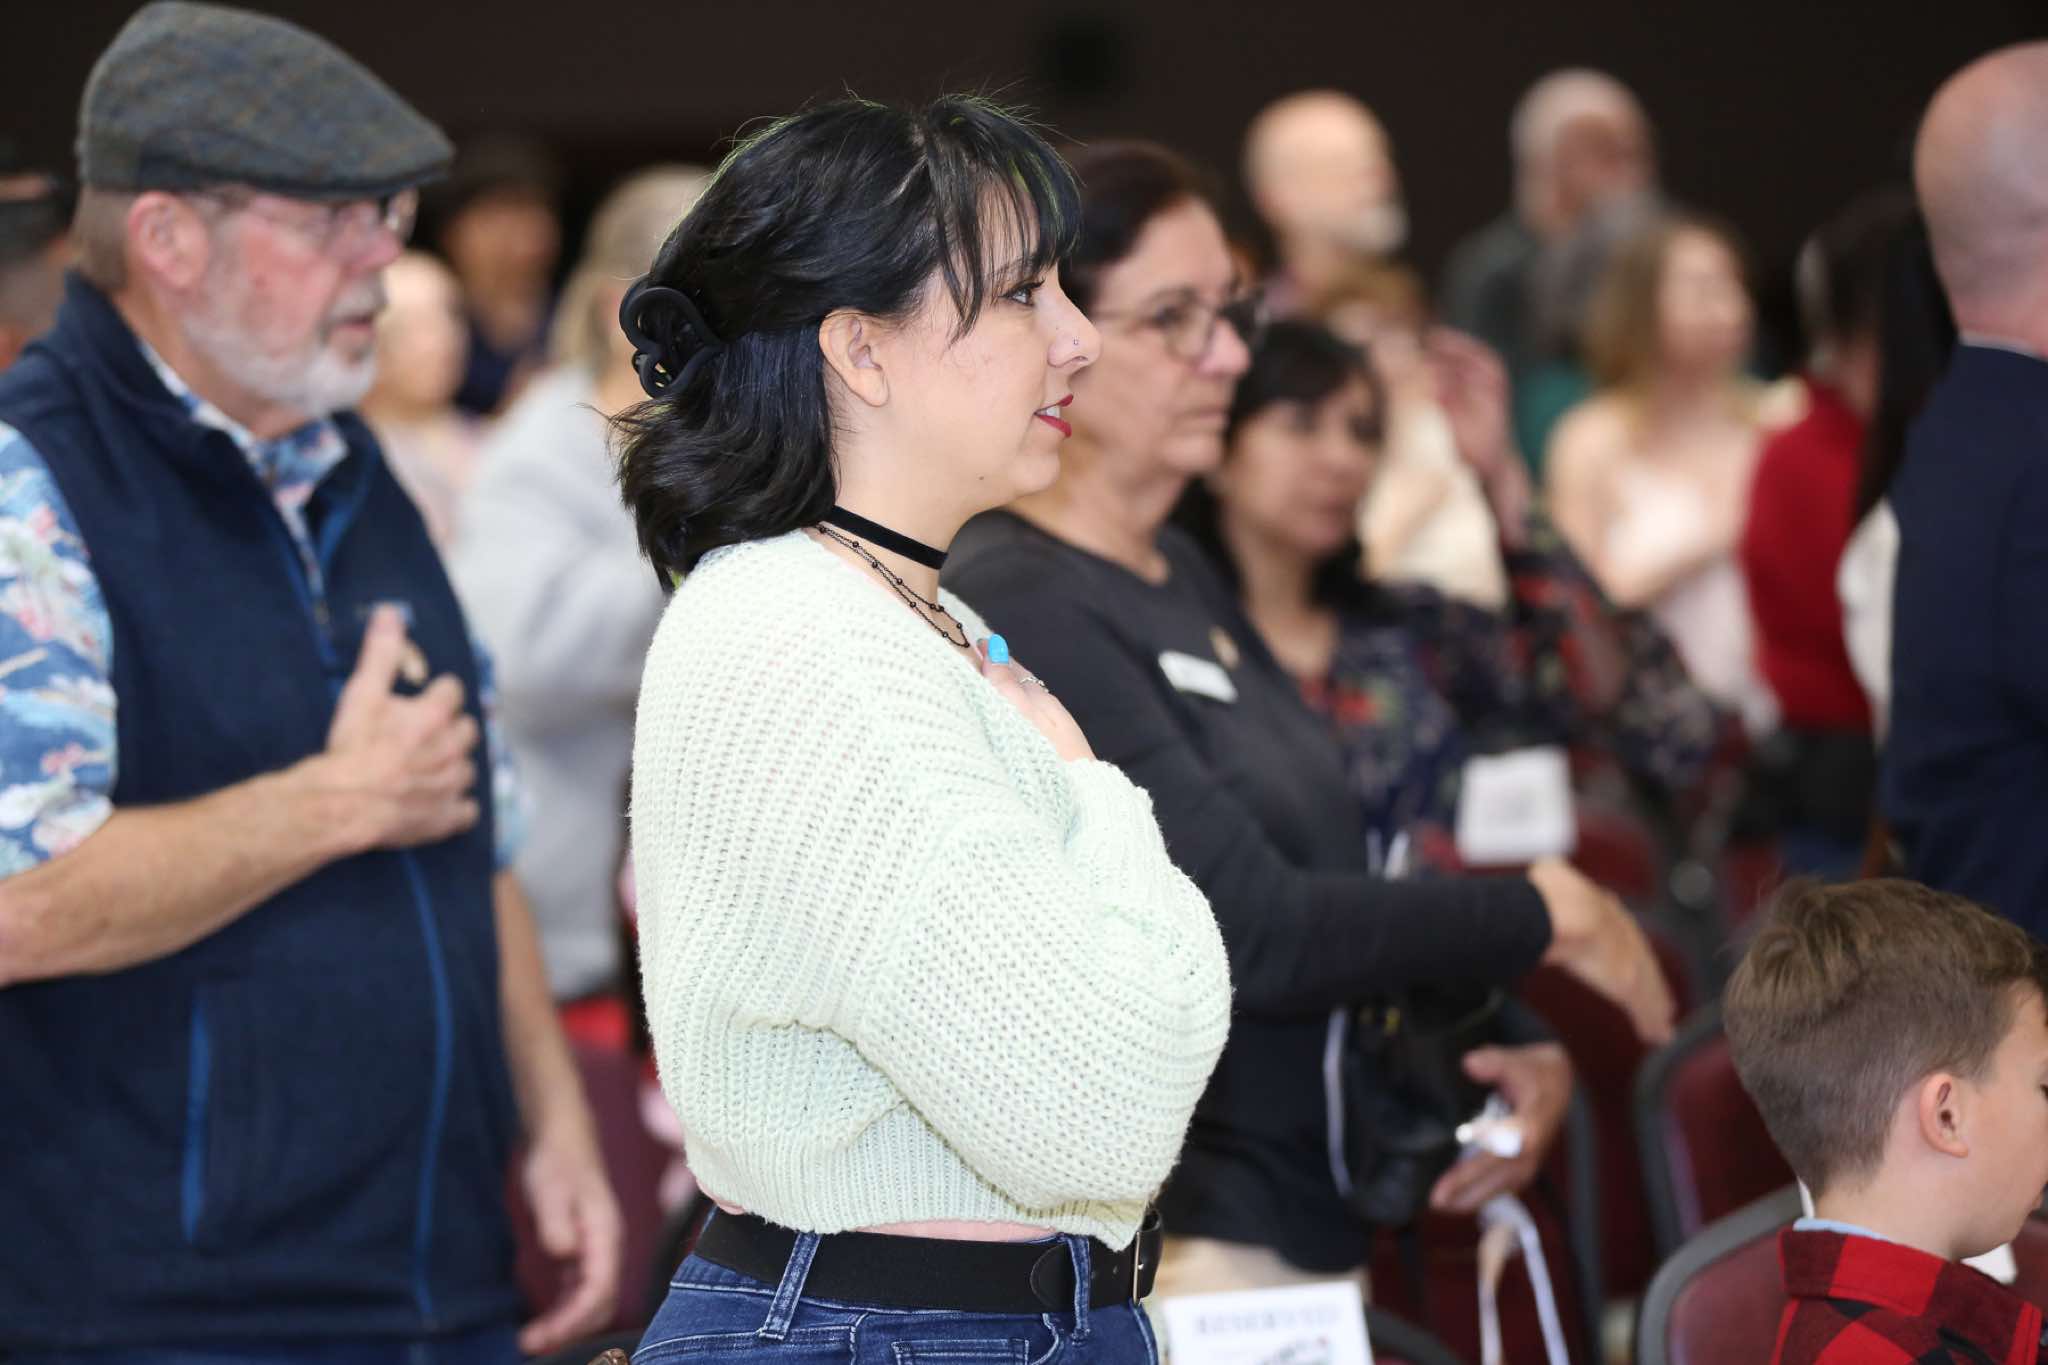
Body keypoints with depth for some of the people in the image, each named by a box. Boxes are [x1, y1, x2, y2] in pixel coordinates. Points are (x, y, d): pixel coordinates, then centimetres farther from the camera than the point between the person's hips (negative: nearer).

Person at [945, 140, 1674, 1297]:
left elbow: (1326, 868, 18)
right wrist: (1546, 914, -8)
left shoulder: (1182, 573, 15)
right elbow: (1250, 930, -18)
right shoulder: (1015, 607, -14)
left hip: (1313, 1234, 8)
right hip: (1178, 1247, -8)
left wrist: (1499, 1048, 2)